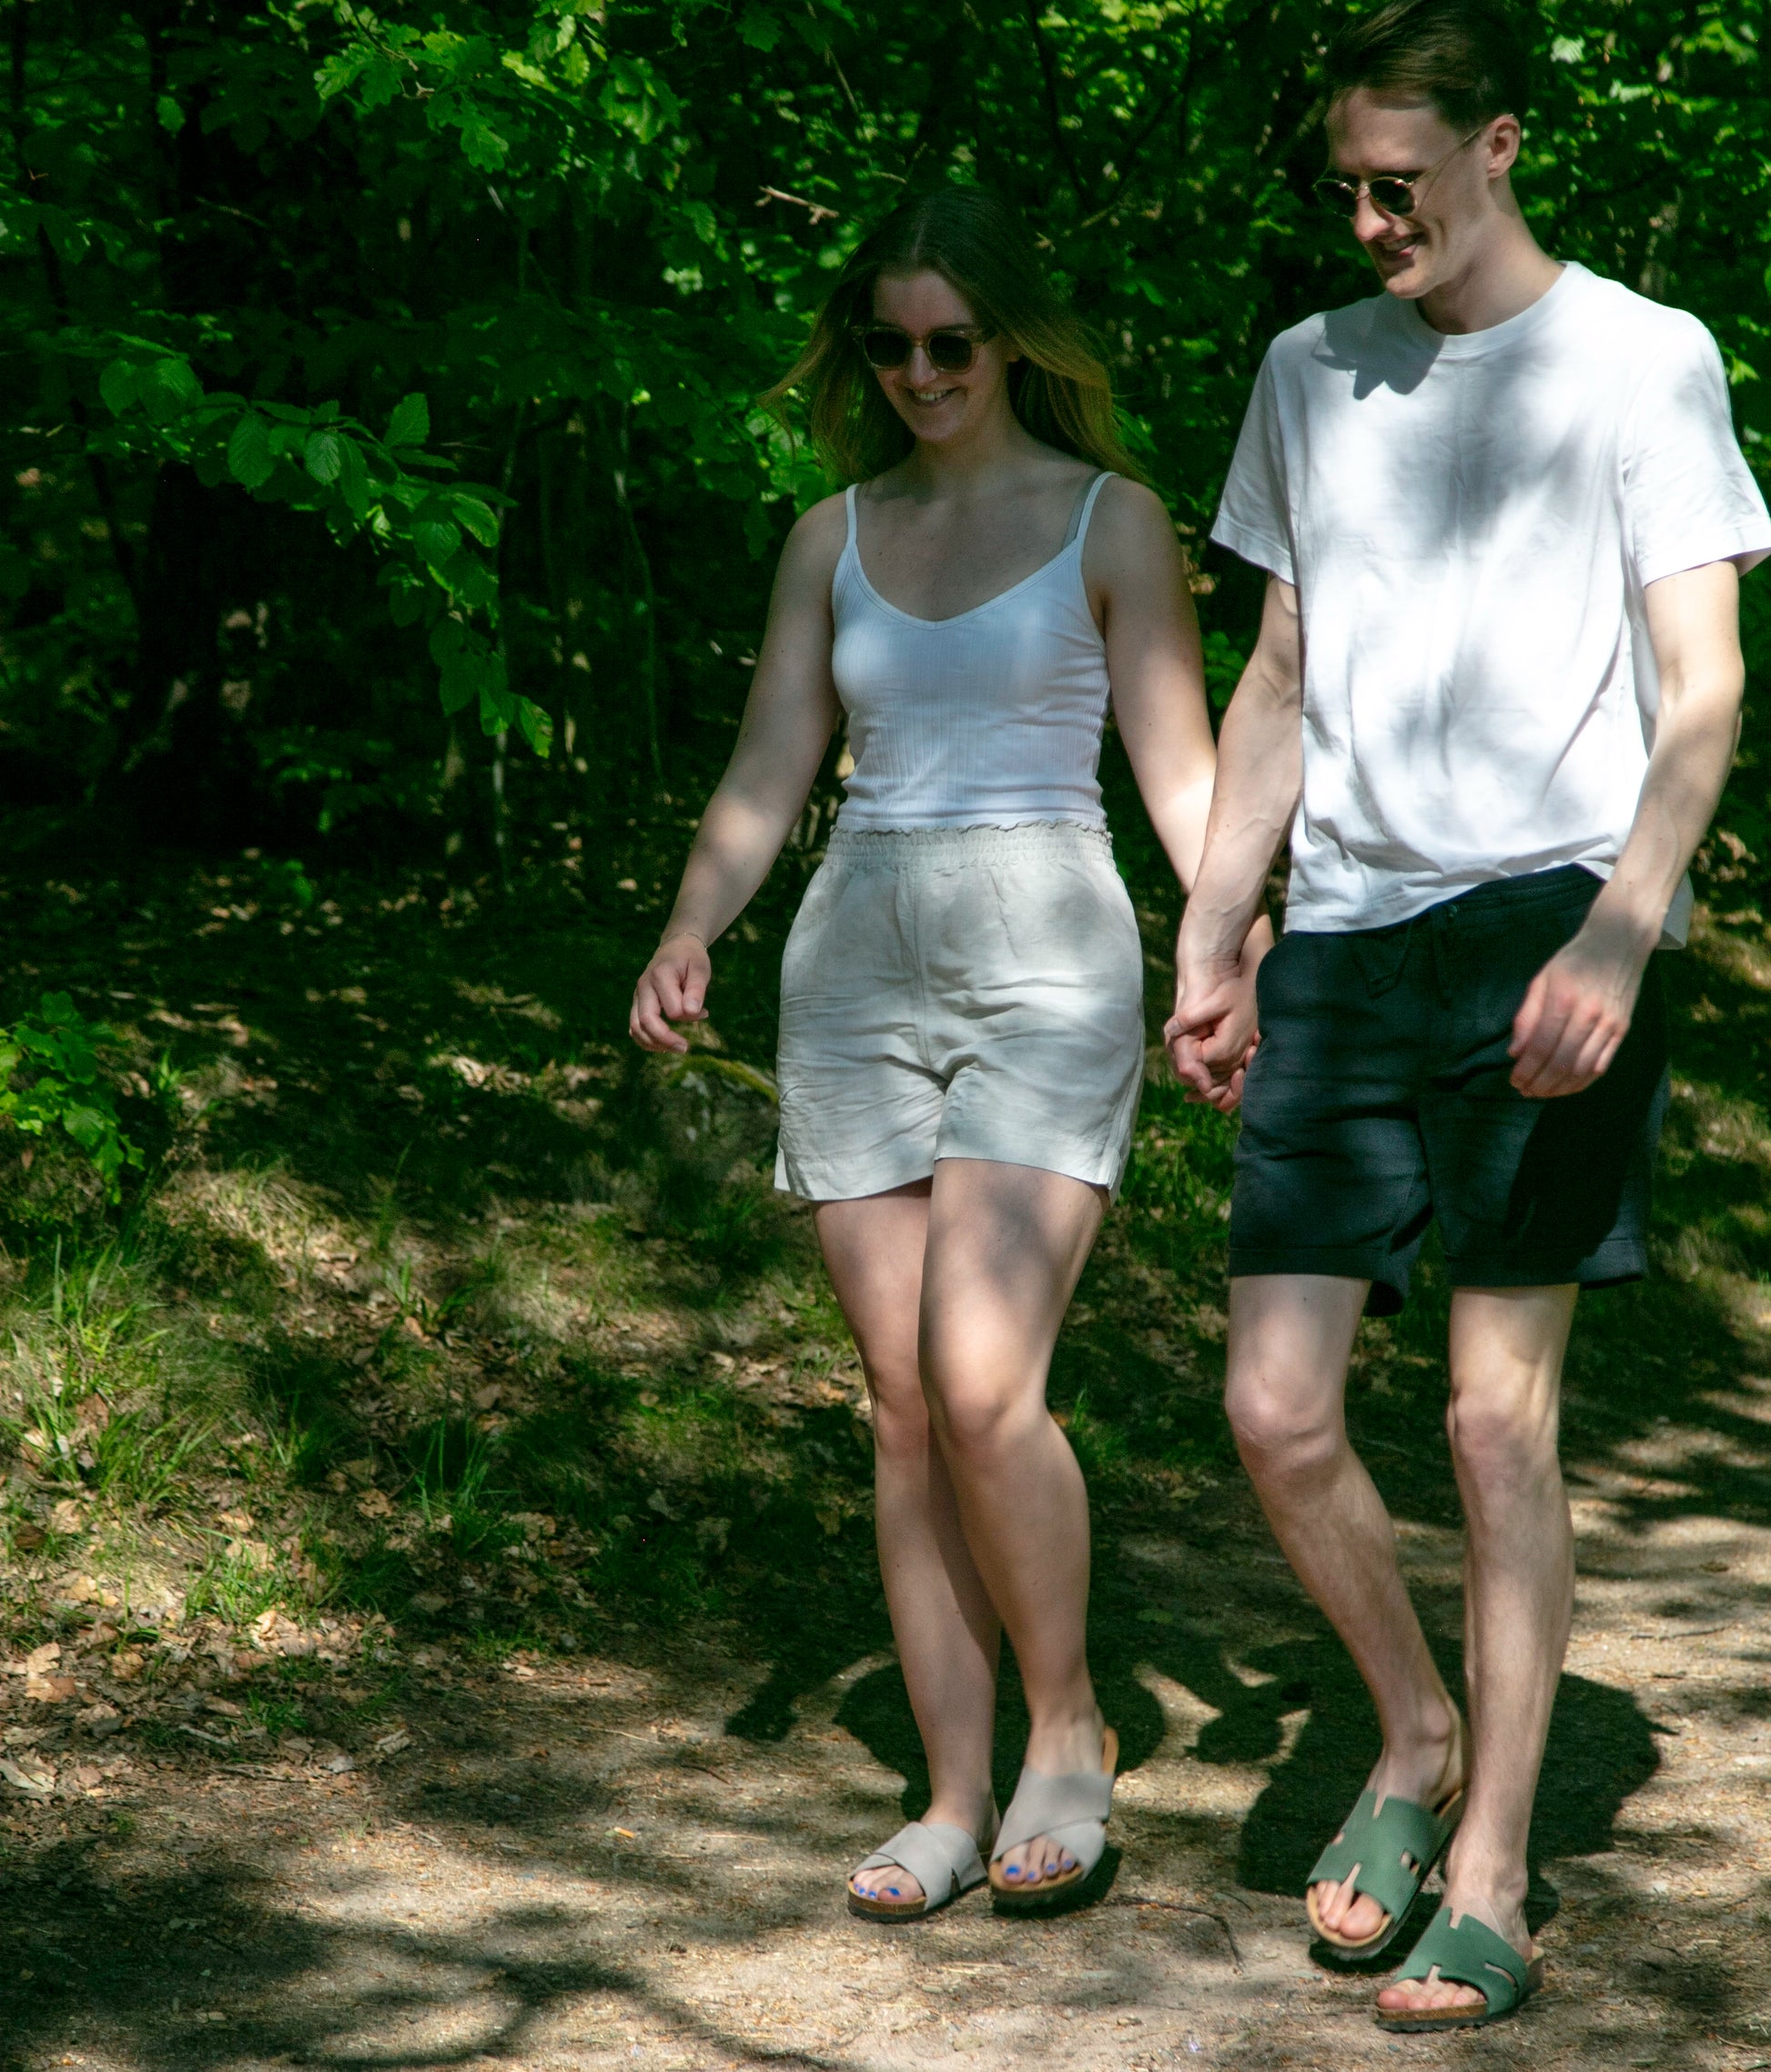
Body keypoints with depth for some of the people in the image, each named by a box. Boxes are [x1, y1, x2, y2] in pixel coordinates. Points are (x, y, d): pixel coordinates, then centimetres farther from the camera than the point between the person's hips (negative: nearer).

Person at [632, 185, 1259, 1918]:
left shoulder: (1111, 522, 3)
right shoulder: (835, 538, 14)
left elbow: (1179, 771, 0)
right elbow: (768, 772, 10)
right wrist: (690, 928, -7)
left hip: (1046, 958, -4)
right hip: (858, 961, 4)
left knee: (981, 1386, -17)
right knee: (905, 1404, 2)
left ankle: (1069, 1727, 5)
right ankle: (955, 1797, 8)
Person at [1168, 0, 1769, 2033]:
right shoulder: (1309, 373, 16)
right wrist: (1206, 933, 15)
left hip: (1550, 924, -4)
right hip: (1342, 938, 4)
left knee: (1500, 1416, -5)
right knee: (1277, 1408, -2)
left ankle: (1490, 1883, 5)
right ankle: (1417, 1737, 24)